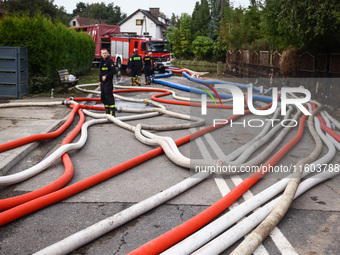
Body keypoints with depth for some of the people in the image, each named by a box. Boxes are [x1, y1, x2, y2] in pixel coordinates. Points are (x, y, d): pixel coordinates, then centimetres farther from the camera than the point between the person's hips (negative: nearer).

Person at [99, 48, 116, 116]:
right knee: (103, 96, 12)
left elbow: (113, 71, -17)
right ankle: (107, 110, 23)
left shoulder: (110, 61, -10)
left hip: (108, 82, -9)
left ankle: (112, 112, -10)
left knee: (109, 96, -11)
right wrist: (100, 81, 21)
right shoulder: (102, 61, 16)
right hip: (103, 82, 9)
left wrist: (106, 76, -19)